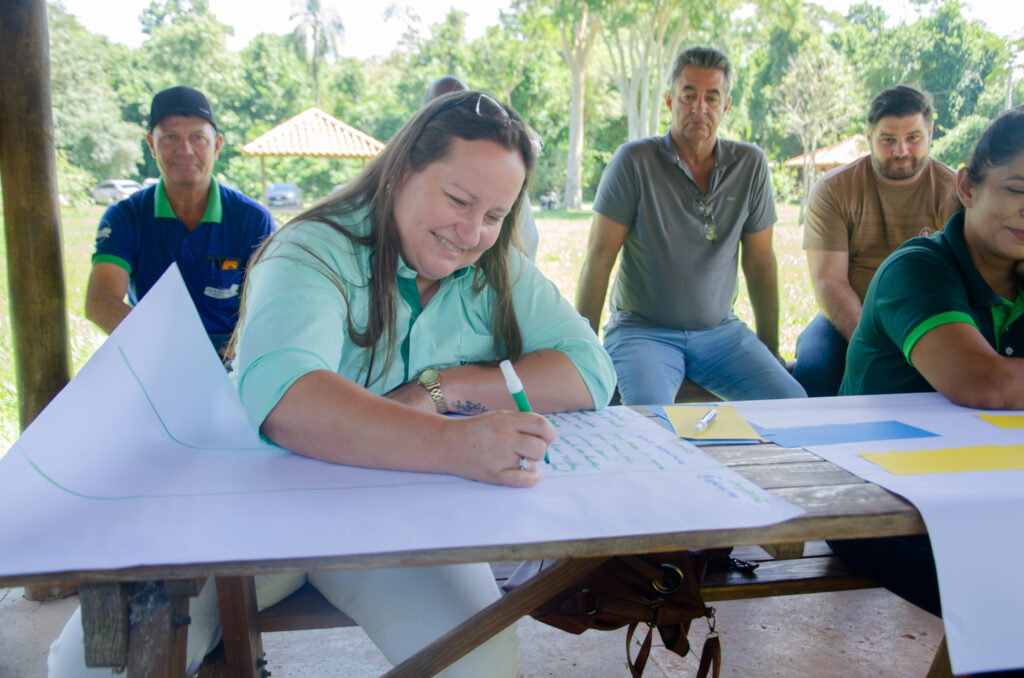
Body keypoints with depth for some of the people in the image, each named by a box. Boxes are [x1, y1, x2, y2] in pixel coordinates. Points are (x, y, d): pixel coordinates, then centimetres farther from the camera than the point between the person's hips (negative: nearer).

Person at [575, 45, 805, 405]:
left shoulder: (750, 164, 3)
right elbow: (599, 257, -7)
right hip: (642, 330, -3)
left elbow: (760, 261, 9)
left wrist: (770, 351, 11)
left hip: (721, 330, 4)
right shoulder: (634, 160, -7)